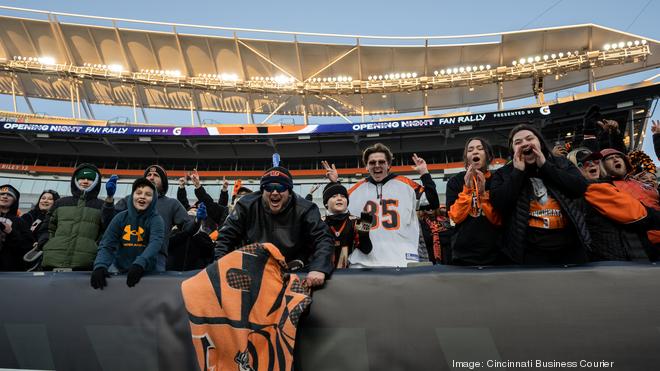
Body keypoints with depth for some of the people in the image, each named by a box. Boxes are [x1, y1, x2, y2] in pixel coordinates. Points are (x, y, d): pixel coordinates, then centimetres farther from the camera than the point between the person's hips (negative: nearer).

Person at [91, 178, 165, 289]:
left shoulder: (156, 219, -5)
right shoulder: (120, 218, 2)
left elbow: (155, 243, -20)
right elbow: (107, 245, -3)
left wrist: (140, 264, -36)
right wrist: (100, 266, -22)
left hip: (147, 272, -2)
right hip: (120, 270, 2)